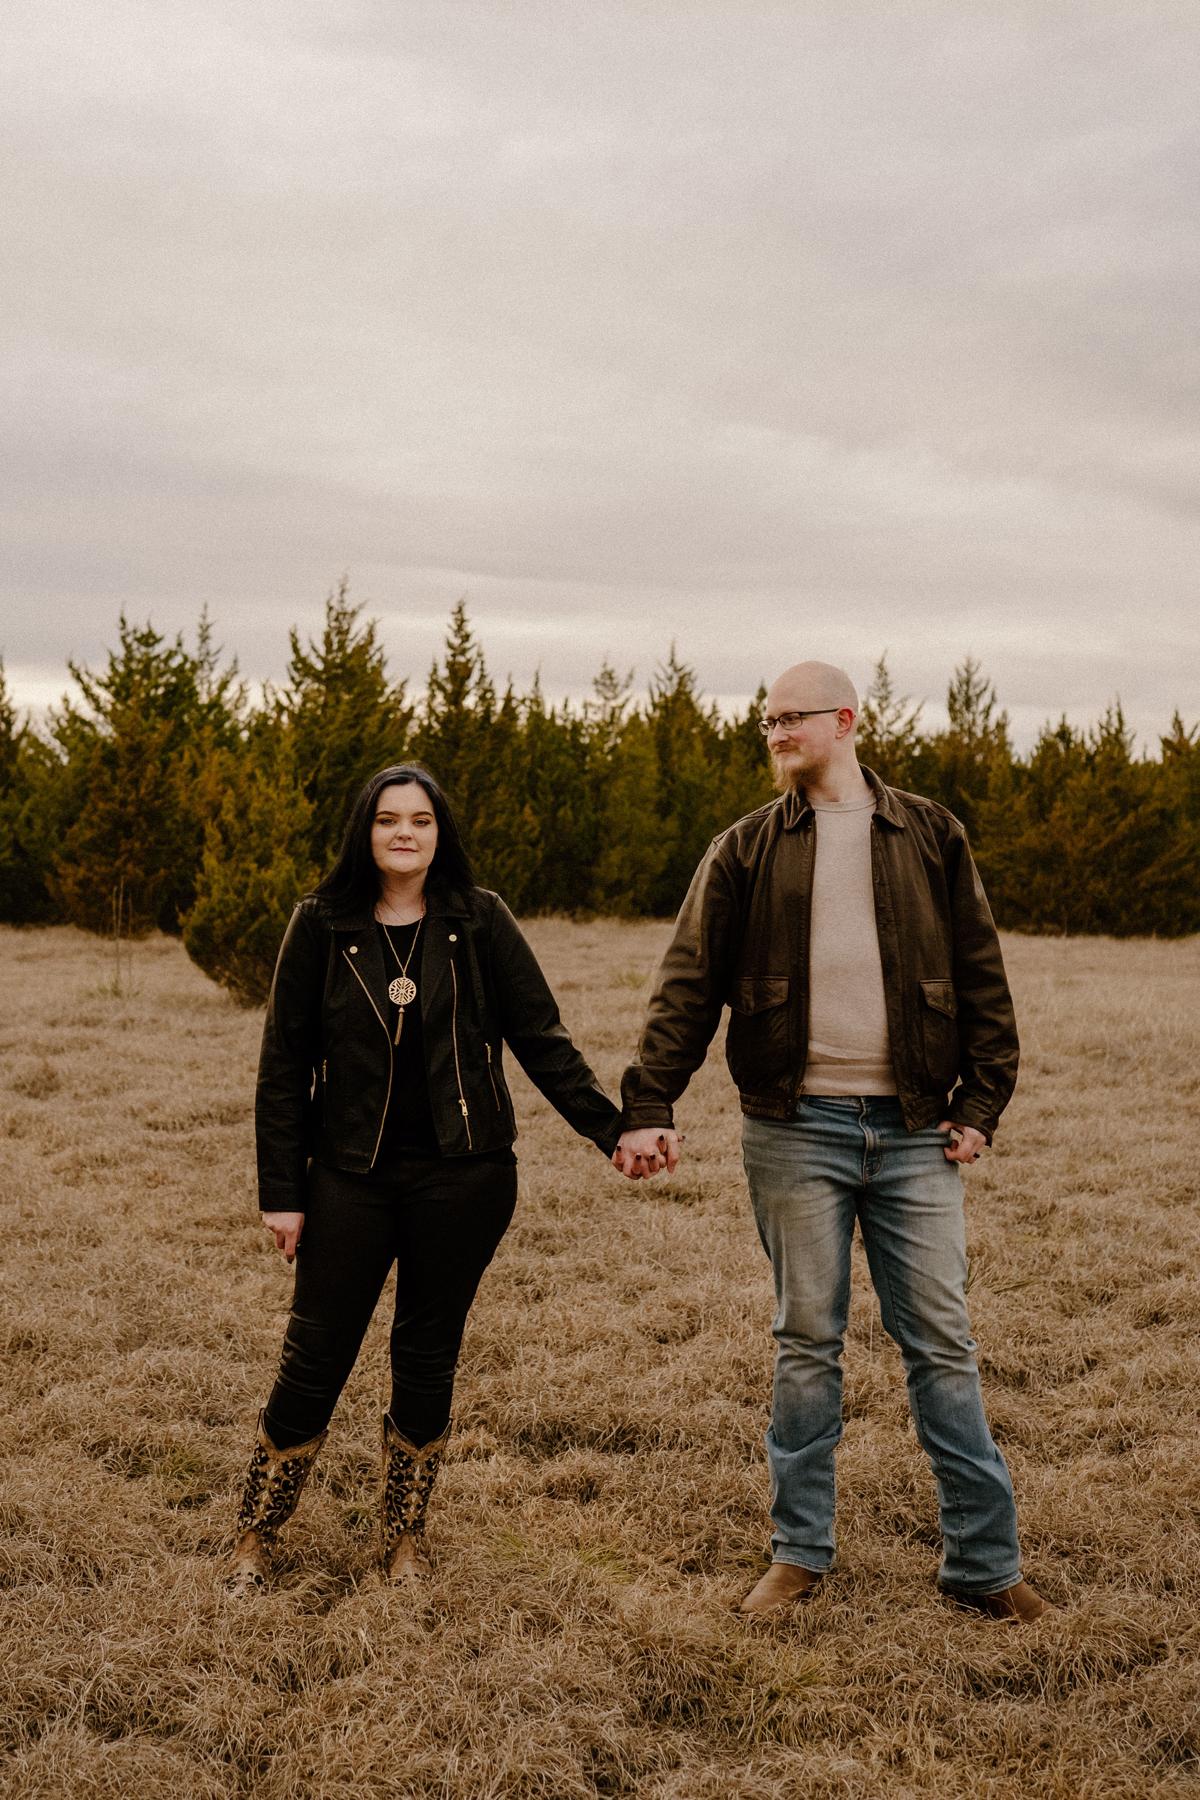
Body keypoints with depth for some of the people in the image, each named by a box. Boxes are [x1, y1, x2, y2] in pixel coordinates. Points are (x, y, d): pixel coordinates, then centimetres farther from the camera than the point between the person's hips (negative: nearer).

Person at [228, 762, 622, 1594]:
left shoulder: (480, 920, 0)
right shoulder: (323, 925, 0)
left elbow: (543, 1040, 1)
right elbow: (284, 1065, 2)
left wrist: (613, 1129, -8)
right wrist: (281, 1191, -1)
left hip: (461, 1179, 0)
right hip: (351, 1178, 0)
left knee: (428, 1361, 9)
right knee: (315, 1360, 3)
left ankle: (404, 1540, 27)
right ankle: (256, 1539, 21)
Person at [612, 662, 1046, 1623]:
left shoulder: (930, 835, 6)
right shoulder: (746, 850, 6)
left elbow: (982, 978, 7)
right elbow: (688, 985, 2)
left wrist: (981, 1103, 1)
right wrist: (648, 1107, -7)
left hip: (914, 1129, 0)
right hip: (796, 1126, 0)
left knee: (942, 1342, 4)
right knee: (807, 1343, 8)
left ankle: (983, 1559, 15)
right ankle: (800, 1552, 20)